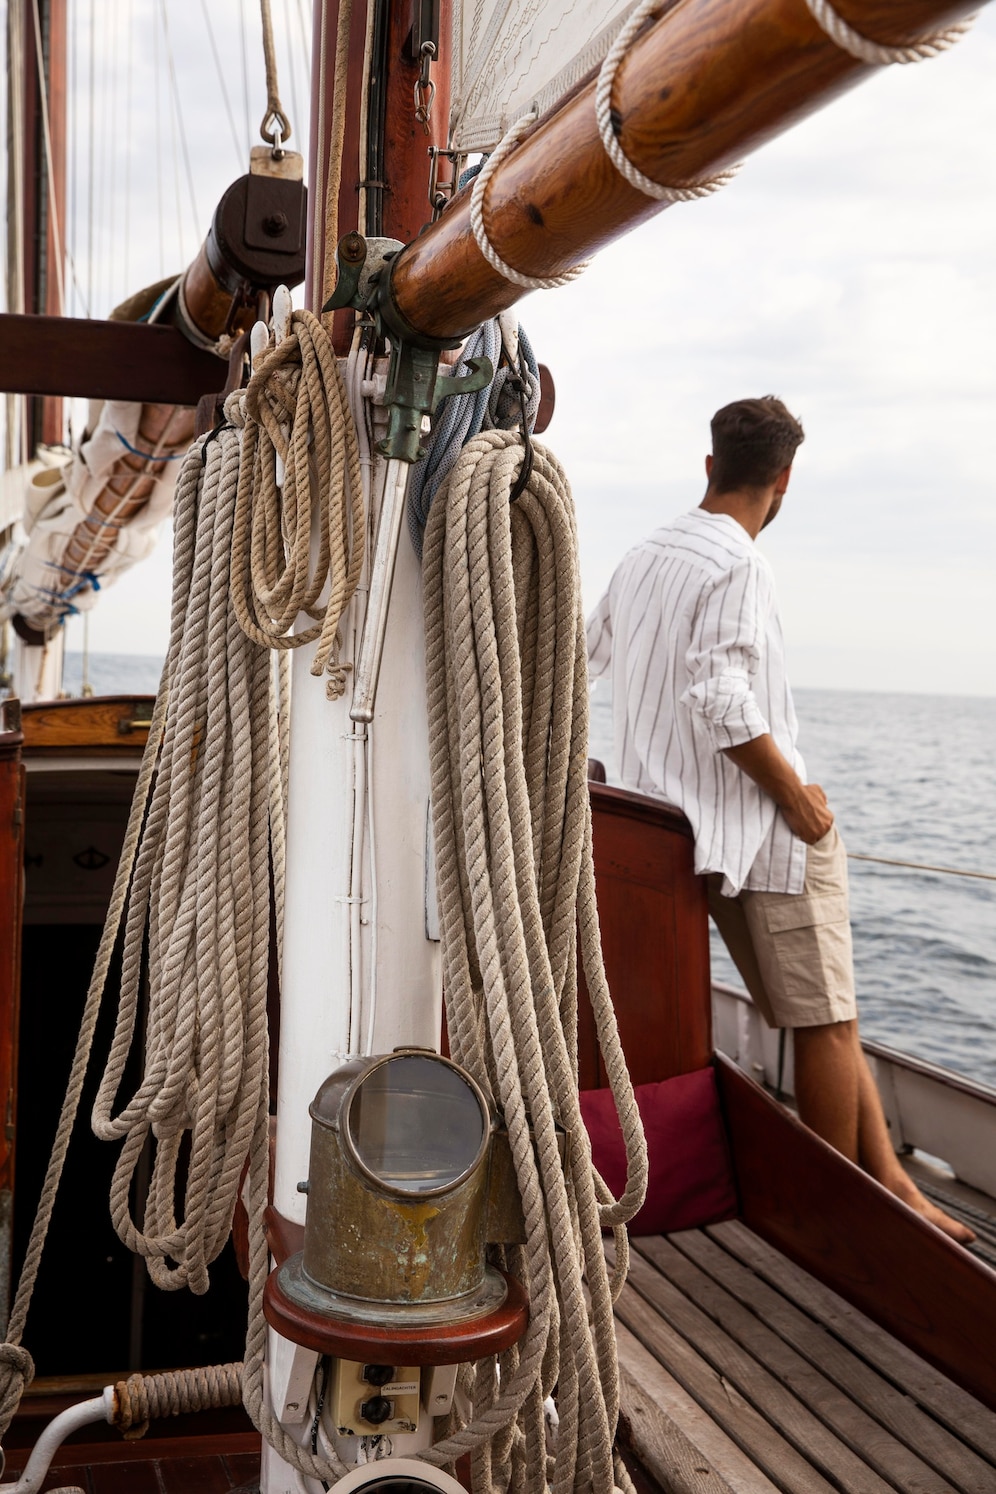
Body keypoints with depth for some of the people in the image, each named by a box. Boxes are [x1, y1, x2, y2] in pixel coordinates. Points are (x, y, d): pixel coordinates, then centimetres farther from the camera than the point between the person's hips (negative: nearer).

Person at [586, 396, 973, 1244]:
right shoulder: (735, 561, -14)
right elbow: (721, 698, -24)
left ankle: (888, 1178, 18)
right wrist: (798, 797, -15)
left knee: (826, 1014, 14)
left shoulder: (644, 557, 12)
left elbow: (584, 657, 23)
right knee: (826, 1021, 0)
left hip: (690, 822, 9)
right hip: (759, 825, -9)